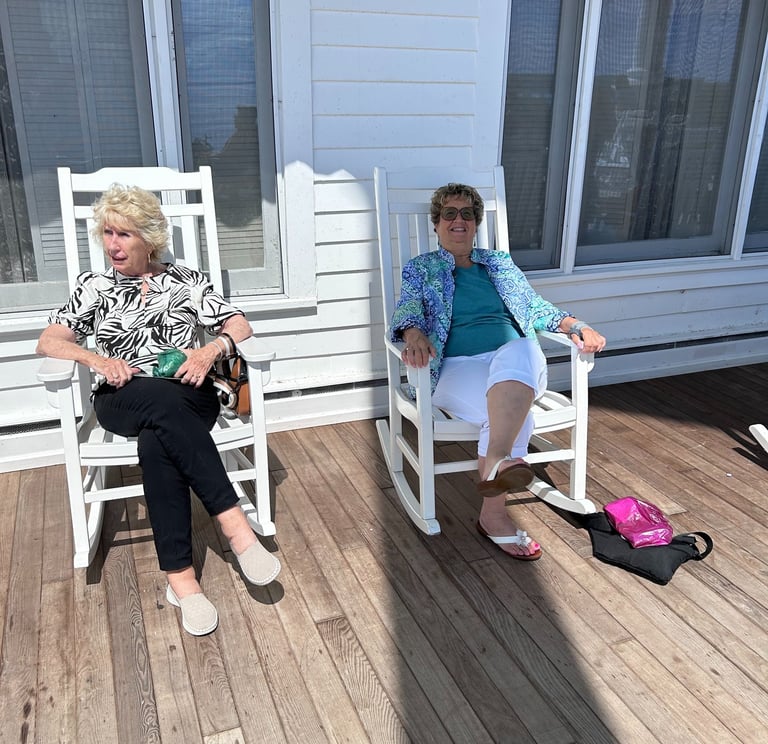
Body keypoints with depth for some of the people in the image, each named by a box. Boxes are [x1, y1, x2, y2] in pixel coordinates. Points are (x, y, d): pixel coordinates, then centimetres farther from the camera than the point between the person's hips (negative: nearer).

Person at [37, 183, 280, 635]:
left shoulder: (187, 281, 12)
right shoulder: (95, 287, 15)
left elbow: (241, 326, 7)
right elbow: (48, 342, 7)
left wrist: (212, 350, -15)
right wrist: (97, 359, -13)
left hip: (190, 398, 0)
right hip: (122, 403, 0)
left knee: (157, 444, -36)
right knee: (163, 403, -38)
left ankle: (181, 577, -37)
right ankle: (235, 524, -41)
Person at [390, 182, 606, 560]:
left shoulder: (499, 263, 24)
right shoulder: (421, 269, 15)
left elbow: (536, 308, 19)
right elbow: (406, 313, -2)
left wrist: (575, 325, -1)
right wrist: (415, 335, -27)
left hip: (518, 363, 3)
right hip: (458, 368, -2)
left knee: (519, 350, -39)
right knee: (515, 417, -36)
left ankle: (496, 460, -50)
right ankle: (494, 515, -37)